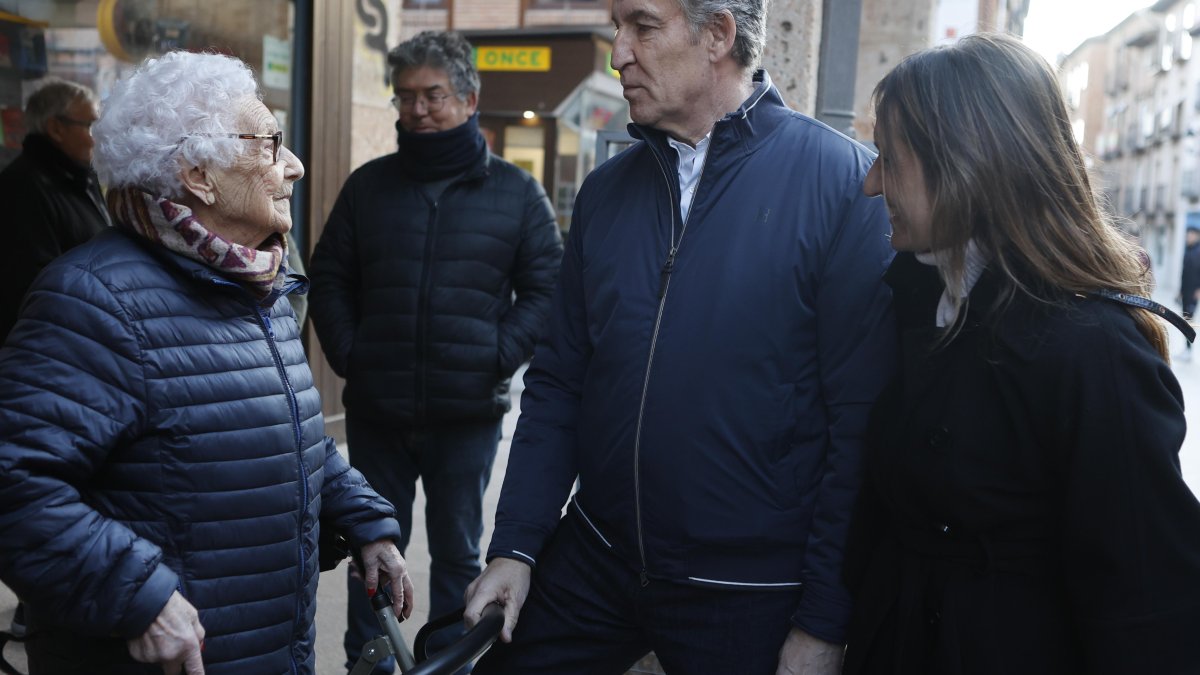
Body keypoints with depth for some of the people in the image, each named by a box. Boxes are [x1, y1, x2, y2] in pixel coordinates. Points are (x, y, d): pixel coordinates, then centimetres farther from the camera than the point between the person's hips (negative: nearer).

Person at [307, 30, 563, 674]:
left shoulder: (515, 191, 1)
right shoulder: (368, 185, 6)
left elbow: (544, 290, 0)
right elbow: (329, 280, 9)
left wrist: (496, 358, -10)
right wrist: (349, 355, -3)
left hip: (468, 413, -1)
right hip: (376, 410, 2)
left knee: (456, 553, 12)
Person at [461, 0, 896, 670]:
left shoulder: (844, 180, -12)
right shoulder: (607, 189, 5)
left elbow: (863, 419, -13)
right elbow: (558, 383, 7)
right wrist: (515, 546, 1)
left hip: (752, 598, -4)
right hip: (592, 562, 5)